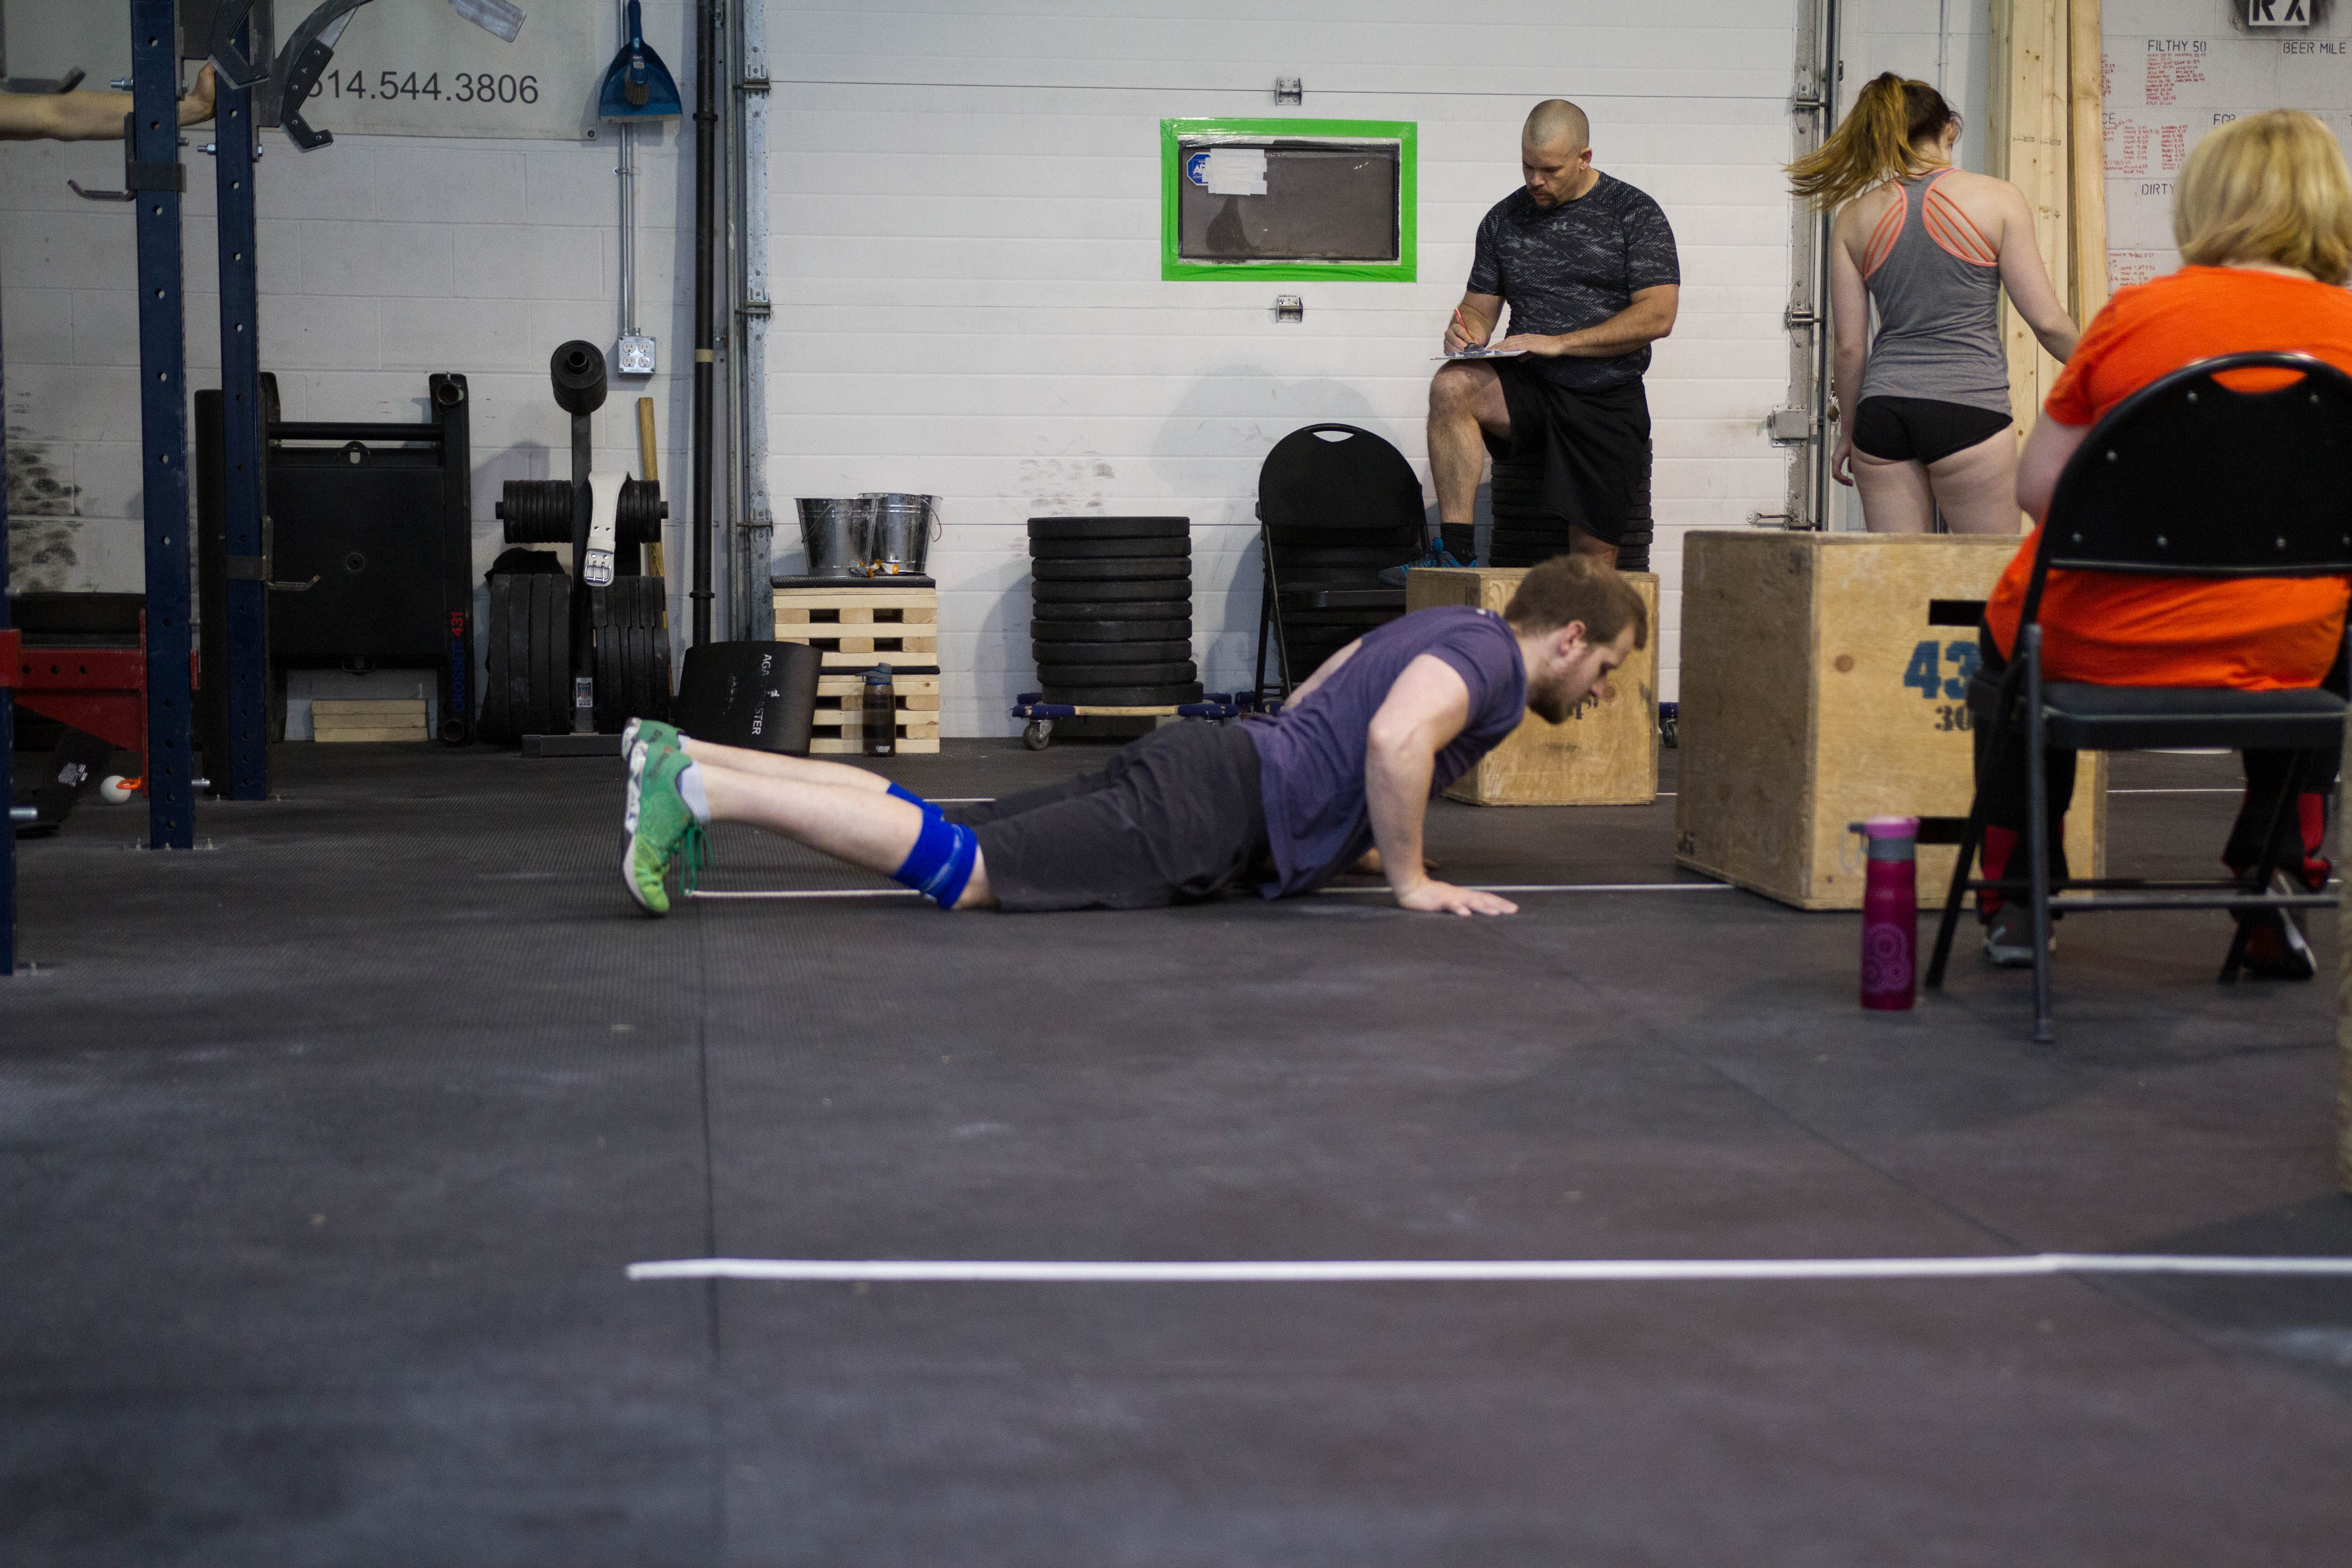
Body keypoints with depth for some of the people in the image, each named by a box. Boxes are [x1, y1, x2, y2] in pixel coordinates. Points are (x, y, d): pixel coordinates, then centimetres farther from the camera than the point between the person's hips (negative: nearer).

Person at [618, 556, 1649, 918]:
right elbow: (1396, 740, -28)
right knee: (961, 870, -19)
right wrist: (1410, 879, -16)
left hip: (1199, 771, 9)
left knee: (946, 830, 2)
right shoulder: (1489, 655, -7)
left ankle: (683, 761, -4)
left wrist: (1347, 837, 35)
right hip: (1210, 811, -9)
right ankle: (701, 792, -27)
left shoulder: (1442, 630, 24)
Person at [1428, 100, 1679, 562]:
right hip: (1529, 388, 2)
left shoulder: (1634, 215, 0)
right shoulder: (1504, 219, 11)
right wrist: (1465, 330, -10)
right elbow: (1480, 306, 17)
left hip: (1607, 402, -2)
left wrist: (1559, 343, -17)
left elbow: (1658, 316, -9)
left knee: (1595, 554, -6)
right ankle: (1455, 556, -32)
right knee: (1451, 386, -30)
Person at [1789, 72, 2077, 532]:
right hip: (1968, 408, -3)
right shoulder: (1998, 199, 0)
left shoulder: (1854, 218, 8)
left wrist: (1848, 433, 21)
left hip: (1882, 411, 3)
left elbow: (1850, 347, 9)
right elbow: (2046, 320, 0)